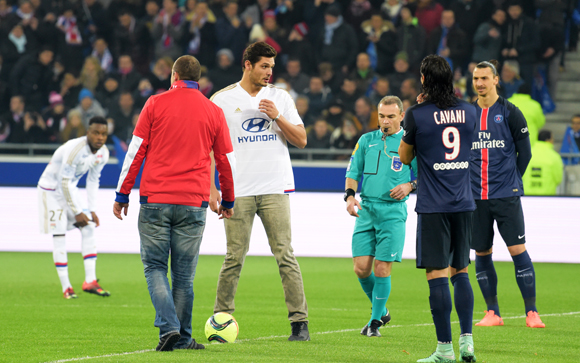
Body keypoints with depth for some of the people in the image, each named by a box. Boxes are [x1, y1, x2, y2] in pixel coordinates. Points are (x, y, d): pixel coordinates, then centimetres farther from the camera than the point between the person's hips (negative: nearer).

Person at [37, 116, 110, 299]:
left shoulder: (103, 153, -7)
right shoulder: (75, 149, -31)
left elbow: (93, 181, 5)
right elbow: (64, 182, -26)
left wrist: (92, 210, -1)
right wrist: (77, 212, -21)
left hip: (69, 189, 7)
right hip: (51, 188, -7)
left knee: (89, 228, -4)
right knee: (59, 236, -9)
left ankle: (90, 281, -4)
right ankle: (66, 287, -6)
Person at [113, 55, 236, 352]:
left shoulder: (156, 104, 2)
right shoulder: (213, 112, 7)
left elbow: (136, 151, 1)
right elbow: (227, 161, 13)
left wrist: (122, 194, 6)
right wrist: (228, 201, 26)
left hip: (155, 199, -1)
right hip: (193, 204, 1)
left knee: (155, 267, 5)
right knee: (183, 274, 8)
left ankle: (168, 326, -13)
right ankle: (182, 338, 9)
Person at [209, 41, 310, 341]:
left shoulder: (280, 97, 9)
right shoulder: (222, 100, 4)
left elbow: (301, 140, 7)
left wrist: (277, 116, -7)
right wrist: (210, 187, -2)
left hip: (276, 189, 1)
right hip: (239, 191, -1)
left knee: (285, 255, -3)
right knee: (235, 257, -2)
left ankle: (300, 320, -2)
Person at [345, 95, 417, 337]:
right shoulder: (367, 140, 13)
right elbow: (353, 173, 15)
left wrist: (410, 186, -13)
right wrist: (350, 195, -3)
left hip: (393, 211, -3)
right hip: (366, 209, 3)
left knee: (382, 268, -7)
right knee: (361, 267, -3)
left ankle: (375, 321, 6)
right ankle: (381, 311, 21)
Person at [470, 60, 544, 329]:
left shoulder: (510, 112, 0)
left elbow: (524, 152, 4)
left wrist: (511, 180, 2)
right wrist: (467, 182, 8)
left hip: (506, 195, -4)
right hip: (475, 195, 4)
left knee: (517, 249, -8)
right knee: (482, 253, 5)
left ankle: (531, 312, -6)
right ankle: (492, 313, 13)